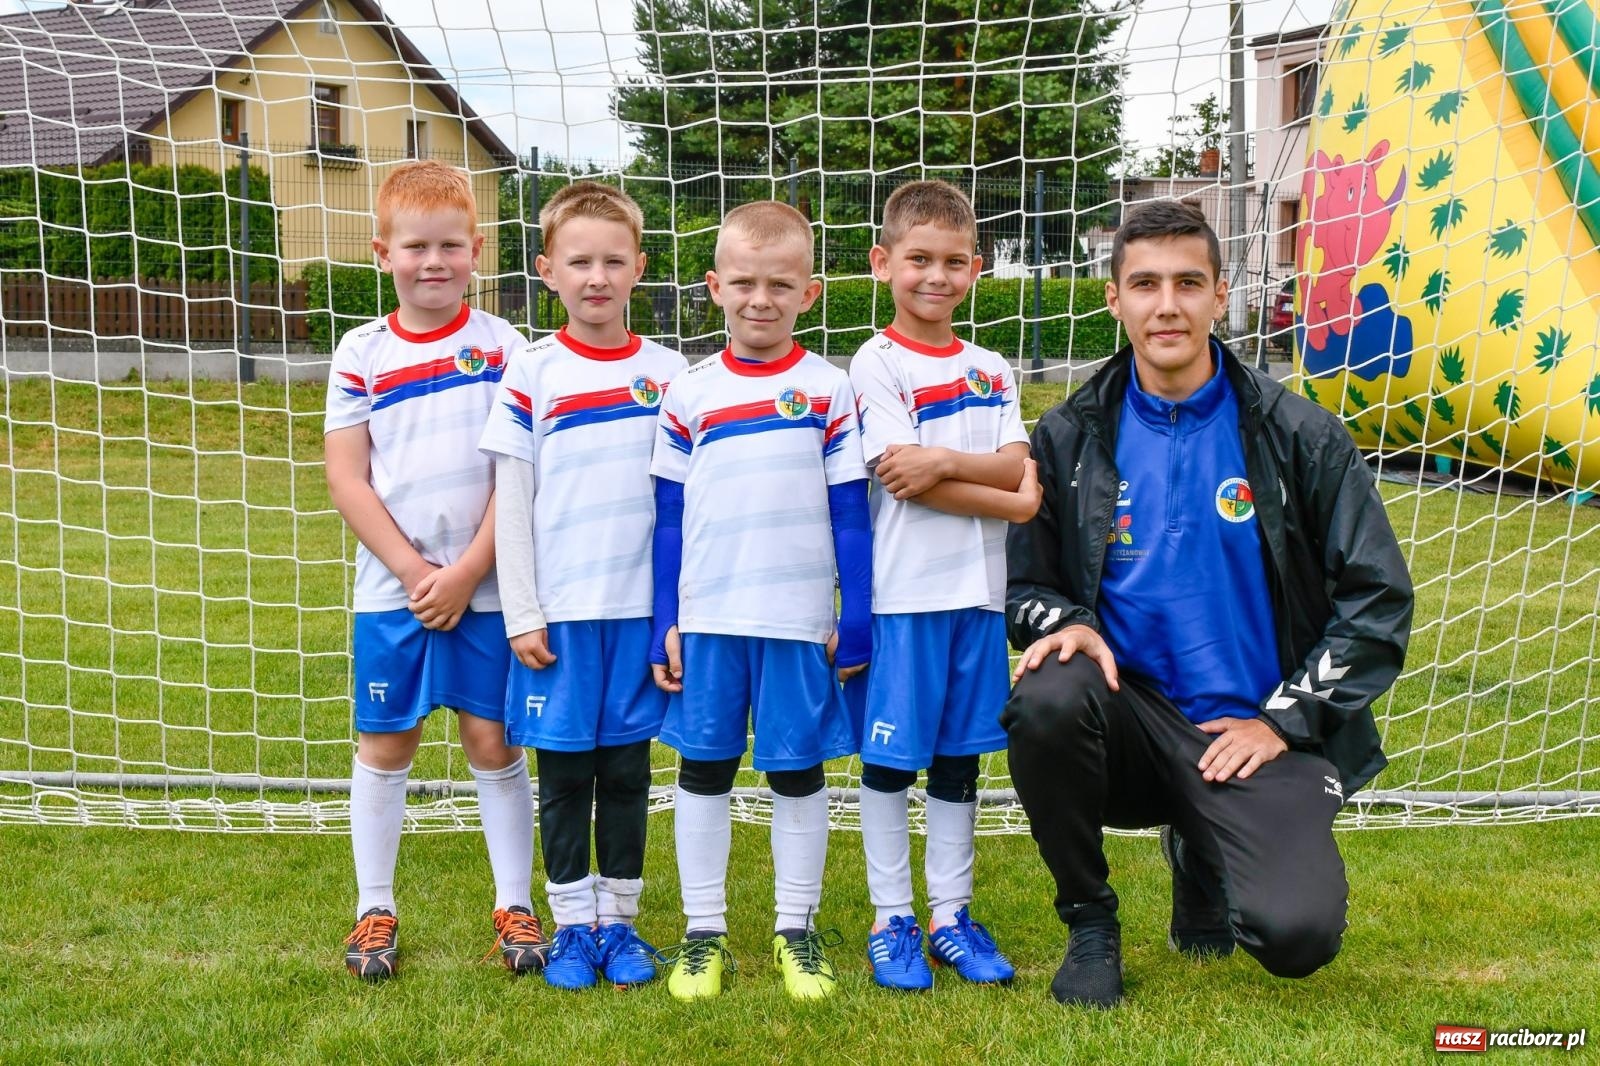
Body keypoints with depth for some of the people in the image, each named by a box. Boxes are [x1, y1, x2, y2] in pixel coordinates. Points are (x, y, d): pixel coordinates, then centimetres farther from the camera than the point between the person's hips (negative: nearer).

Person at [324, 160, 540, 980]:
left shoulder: (502, 348, -1)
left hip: (486, 587, -1)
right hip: (392, 589, 1)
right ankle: (374, 909, 21)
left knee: (493, 740, 5)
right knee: (384, 746, 9)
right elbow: (346, 479, -2)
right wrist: (414, 571, -10)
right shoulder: (361, 355, 1)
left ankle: (514, 904, 18)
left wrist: (467, 570, -12)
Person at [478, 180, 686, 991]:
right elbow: (510, 501, 0)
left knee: (626, 770, 9)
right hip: (558, 613, -1)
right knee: (564, 772, 6)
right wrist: (522, 615, -5)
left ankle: (619, 922, 22)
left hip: (644, 609, 1)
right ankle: (572, 926, 19)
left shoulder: (669, 374, 4)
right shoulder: (531, 375, -1)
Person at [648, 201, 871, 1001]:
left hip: (801, 620, -1)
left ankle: (797, 928, 23)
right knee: (703, 770, 8)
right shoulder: (688, 395, 4)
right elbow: (668, 518, 6)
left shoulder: (829, 390, 1)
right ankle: (704, 930, 21)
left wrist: (856, 618, -3)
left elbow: (851, 512, 1)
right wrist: (664, 624, 3)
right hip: (707, 619, 1)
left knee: (798, 773, 8)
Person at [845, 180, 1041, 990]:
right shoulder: (876, 366, -4)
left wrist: (946, 462, -18)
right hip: (901, 591, -5)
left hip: (979, 590, 5)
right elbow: (902, 482, -13)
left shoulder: (991, 371, 12)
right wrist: (1012, 503, -8)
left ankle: (951, 915, 23)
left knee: (959, 757, 12)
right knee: (888, 758, 3)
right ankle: (892, 921, 16)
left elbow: (1017, 464, 0)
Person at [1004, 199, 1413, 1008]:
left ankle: (1202, 855, 17)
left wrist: (1282, 720, -7)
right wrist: (1067, 623, -16)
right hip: (1133, 713, 1)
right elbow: (1025, 584, 9)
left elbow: (1378, 598, 0)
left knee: (1297, 934, -23)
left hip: (1256, 734, -1)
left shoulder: (1298, 436, -2)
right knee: (1046, 699, -33)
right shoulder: (1070, 438, 2)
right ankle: (1090, 923, -5)